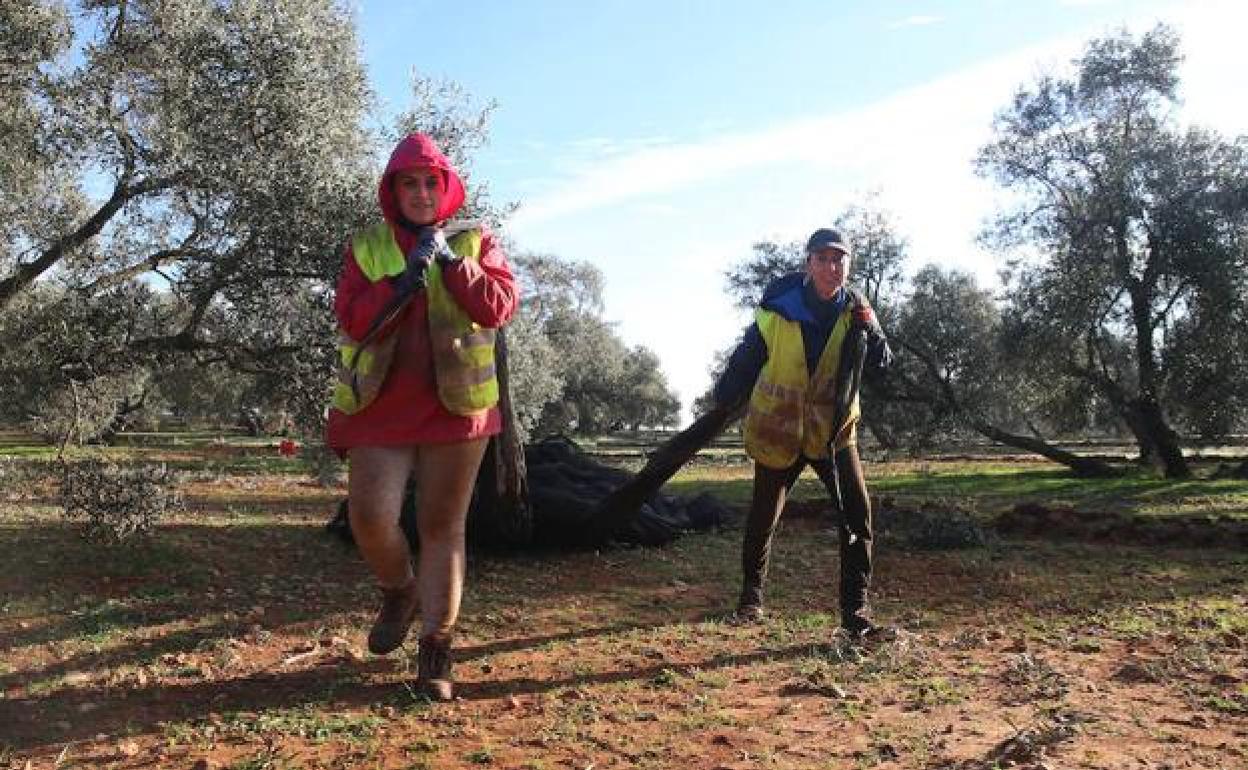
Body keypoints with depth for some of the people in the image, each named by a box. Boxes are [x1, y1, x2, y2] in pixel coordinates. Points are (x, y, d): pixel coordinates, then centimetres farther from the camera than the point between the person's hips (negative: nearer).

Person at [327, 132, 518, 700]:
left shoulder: (475, 241, 7)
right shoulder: (366, 245, 9)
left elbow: (500, 306, -7)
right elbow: (351, 318, -4)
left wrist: (451, 261, -12)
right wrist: (407, 275, -12)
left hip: (455, 405, -1)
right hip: (382, 407, 1)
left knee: (443, 527, 3)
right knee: (370, 516, -9)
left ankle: (436, 652, 12)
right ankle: (399, 591, 25)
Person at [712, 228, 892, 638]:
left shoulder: (855, 308, -8)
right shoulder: (777, 308, -17)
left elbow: (881, 365, -5)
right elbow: (744, 363, -7)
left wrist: (868, 334, -23)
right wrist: (720, 408, 0)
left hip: (834, 429, 2)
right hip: (777, 428, -1)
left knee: (857, 512, -12)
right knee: (763, 516, 12)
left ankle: (855, 611, -1)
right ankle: (751, 596, 36)